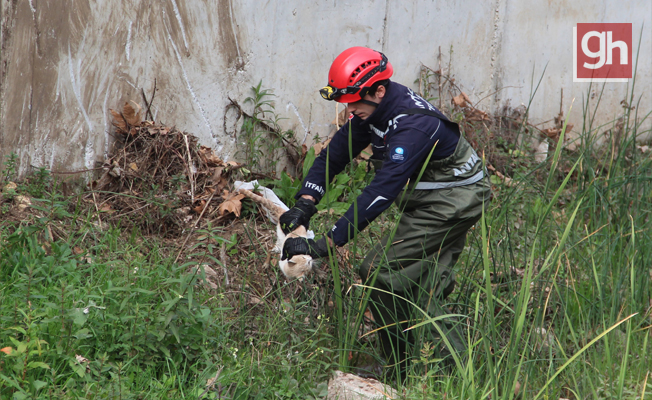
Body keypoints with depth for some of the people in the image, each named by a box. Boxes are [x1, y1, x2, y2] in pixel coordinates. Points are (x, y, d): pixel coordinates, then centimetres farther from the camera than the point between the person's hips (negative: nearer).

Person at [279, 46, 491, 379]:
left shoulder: (413, 125, -33)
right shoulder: (374, 107, -5)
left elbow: (382, 192, -38)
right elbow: (337, 151, 1)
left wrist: (325, 244, -40)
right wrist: (305, 203, -14)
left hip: (453, 199, -10)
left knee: (381, 271, -13)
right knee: (425, 287, 14)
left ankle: (403, 370, -4)